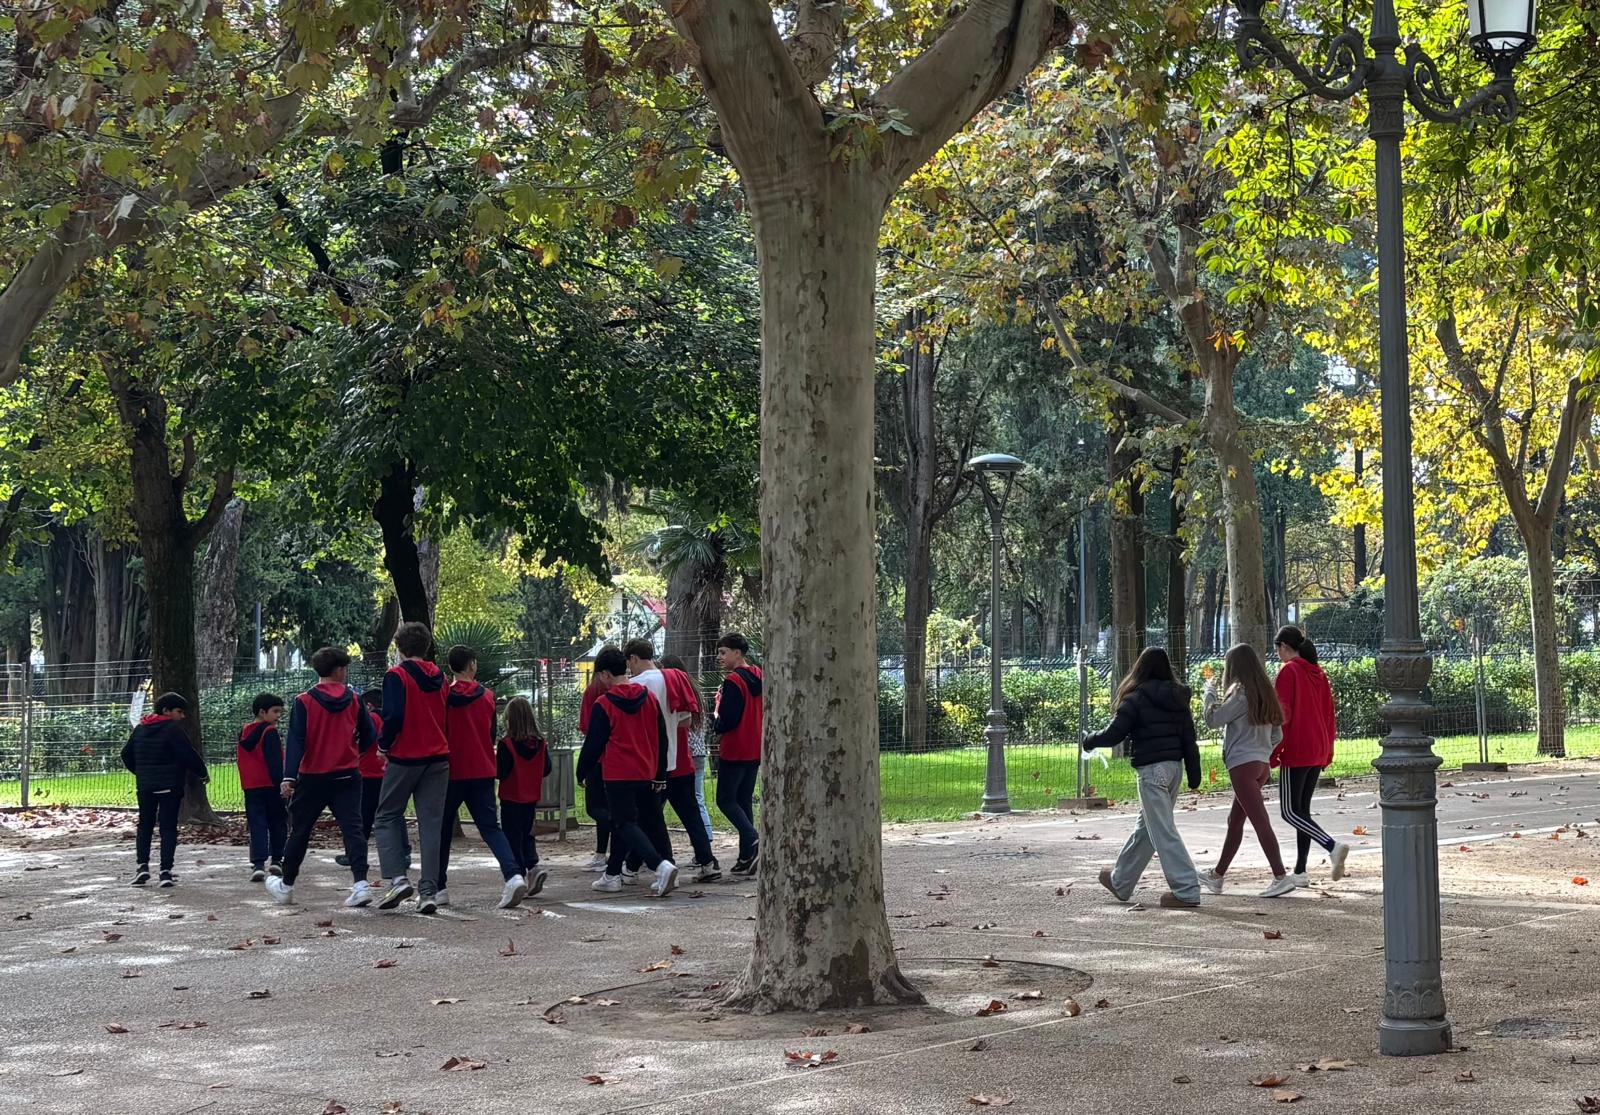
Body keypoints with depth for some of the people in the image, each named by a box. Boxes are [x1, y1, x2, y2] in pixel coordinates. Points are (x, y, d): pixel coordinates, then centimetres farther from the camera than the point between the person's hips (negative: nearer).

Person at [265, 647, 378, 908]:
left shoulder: (304, 702, -6)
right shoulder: (354, 700, 0)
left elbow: (296, 741, -13)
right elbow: (369, 737, 6)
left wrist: (289, 777, -18)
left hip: (313, 777, -1)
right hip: (348, 777, 1)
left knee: (299, 832, 12)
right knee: (352, 829, -4)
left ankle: (285, 886, 24)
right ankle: (360, 883, -19)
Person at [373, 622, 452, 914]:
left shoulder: (397, 675, -7)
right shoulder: (439, 677, 11)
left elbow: (394, 716, -16)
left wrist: (384, 745, -2)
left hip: (405, 757, -4)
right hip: (438, 758, 5)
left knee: (387, 817, 10)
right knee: (431, 825, 3)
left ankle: (398, 878, -7)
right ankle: (429, 892, -2)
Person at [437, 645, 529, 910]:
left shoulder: (443, 696, -6)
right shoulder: (487, 696, 2)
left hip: (451, 771, -2)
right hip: (483, 772, 2)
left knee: (443, 830, 12)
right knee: (491, 827, -1)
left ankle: (439, 888, 15)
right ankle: (513, 875, -22)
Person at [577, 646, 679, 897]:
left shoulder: (603, 705, -11)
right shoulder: (650, 699, 5)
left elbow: (593, 743, -7)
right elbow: (661, 739, 10)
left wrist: (583, 772, 8)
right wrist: (660, 775, 17)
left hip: (617, 775, -6)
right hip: (646, 774, 6)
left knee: (626, 824, -5)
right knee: (621, 822, 19)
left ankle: (662, 866, -26)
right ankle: (612, 875, 25)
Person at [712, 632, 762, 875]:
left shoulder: (733, 681, -15)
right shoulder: (759, 677, 10)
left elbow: (727, 721, -19)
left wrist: (715, 720, 1)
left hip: (734, 751, -8)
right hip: (755, 750, 8)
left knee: (725, 799, 0)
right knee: (745, 801, 11)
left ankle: (752, 838, -19)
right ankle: (747, 857, 8)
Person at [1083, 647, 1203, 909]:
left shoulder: (1137, 698, -9)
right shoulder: (1179, 699, 9)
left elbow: (1113, 734, -9)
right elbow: (1189, 740, 9)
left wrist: (1089, 741, 9)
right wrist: (1194, 775, 13)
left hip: (1151, 769, -8)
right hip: (1175, 767, 8)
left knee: (1163, 831, -5)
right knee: (1146, 826, 18)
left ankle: (1186, 890, -10)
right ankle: (1121, 882, 31)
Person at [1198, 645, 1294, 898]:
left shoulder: (1241, 693, -12)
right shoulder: (1265, 694, 13)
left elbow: (1213, 718, -11)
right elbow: (1277, 735, 16)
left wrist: (1209, 691, 3)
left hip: (1243, 764, -9)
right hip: (1261, 764, 9)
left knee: (1260, 821, -11)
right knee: (1235, 820, 17)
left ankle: (1281, 877, -16)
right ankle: (1217, 875, 28)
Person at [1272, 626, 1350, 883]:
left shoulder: (1288, 671, -11)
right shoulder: (1319, 674, 12)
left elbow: (1283, 714, -15)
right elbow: (1328, 714, 16)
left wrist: (1273, 753, -12)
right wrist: (1328, 752, 21)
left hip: (1296, 752, -8)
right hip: (1318, 752, 8)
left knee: (1290, 811, -5)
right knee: (1303, 809, 12)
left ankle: (1332, 846, -24)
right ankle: (1300, 871, 10)